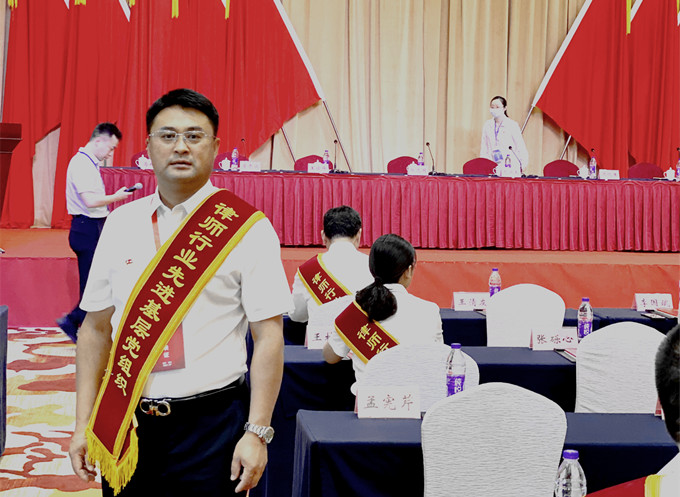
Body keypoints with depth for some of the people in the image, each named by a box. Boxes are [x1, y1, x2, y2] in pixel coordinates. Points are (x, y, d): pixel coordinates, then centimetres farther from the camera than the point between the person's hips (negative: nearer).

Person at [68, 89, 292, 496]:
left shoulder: (248, 229, -6)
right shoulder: (120, 224, 6)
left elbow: (269, 338, -8)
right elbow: (96, 328, 8)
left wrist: (257, 433, -13)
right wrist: (84, 425, 5)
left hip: (210, 426, -3)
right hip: (125, 425, 3)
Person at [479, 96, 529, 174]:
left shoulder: (512, 125, 3)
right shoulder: (487, 125, 14)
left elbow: (521, 147, 3)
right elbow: (484, 149, 17)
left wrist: (523, 165, -4)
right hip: (492, 167, 3)